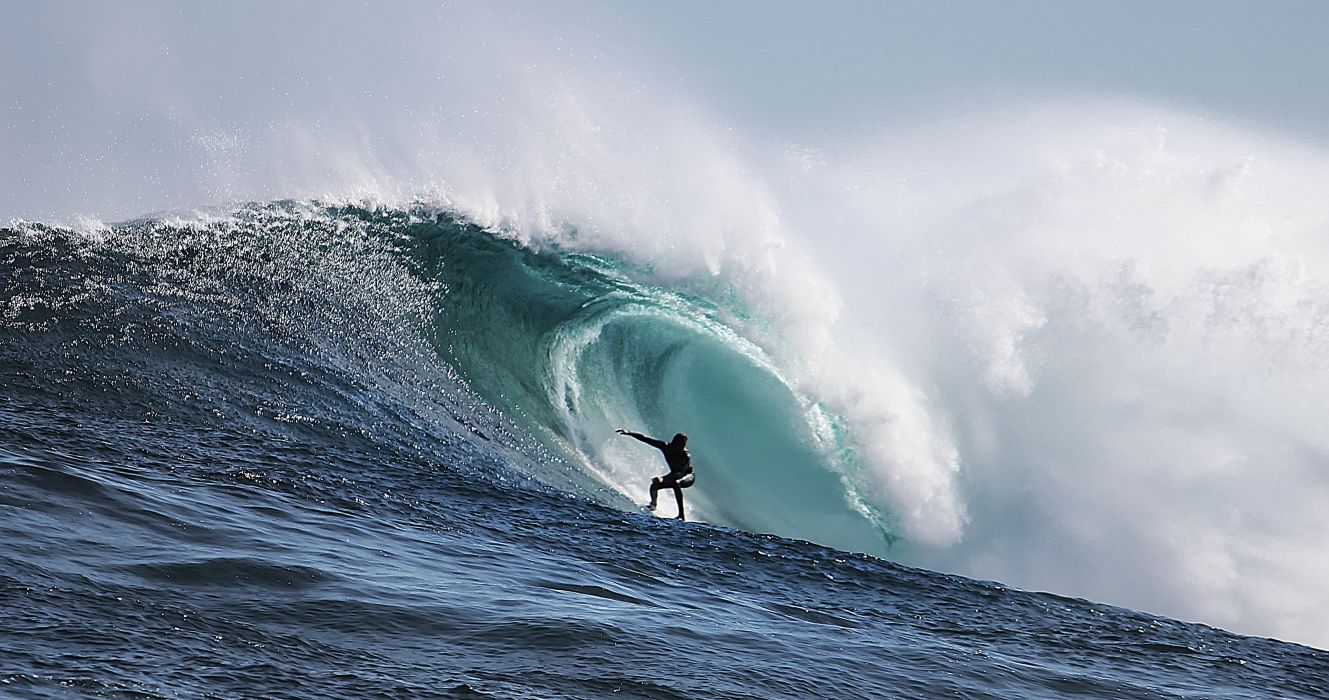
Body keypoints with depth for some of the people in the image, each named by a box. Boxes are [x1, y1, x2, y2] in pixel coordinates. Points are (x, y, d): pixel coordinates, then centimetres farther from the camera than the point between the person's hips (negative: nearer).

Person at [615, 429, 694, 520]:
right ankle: (653, 504, 16)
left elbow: (680, 473, -45)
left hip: (688, 476, -5)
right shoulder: (666, 446, -21)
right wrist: (628, 433, -23)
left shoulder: (686, 456, -34)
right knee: (654, 485, -17)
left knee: (676, 483, -38)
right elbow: (646, 439, -18)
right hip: (675, 474, 5)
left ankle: (681, 515, -38)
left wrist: (663, 479, -57)